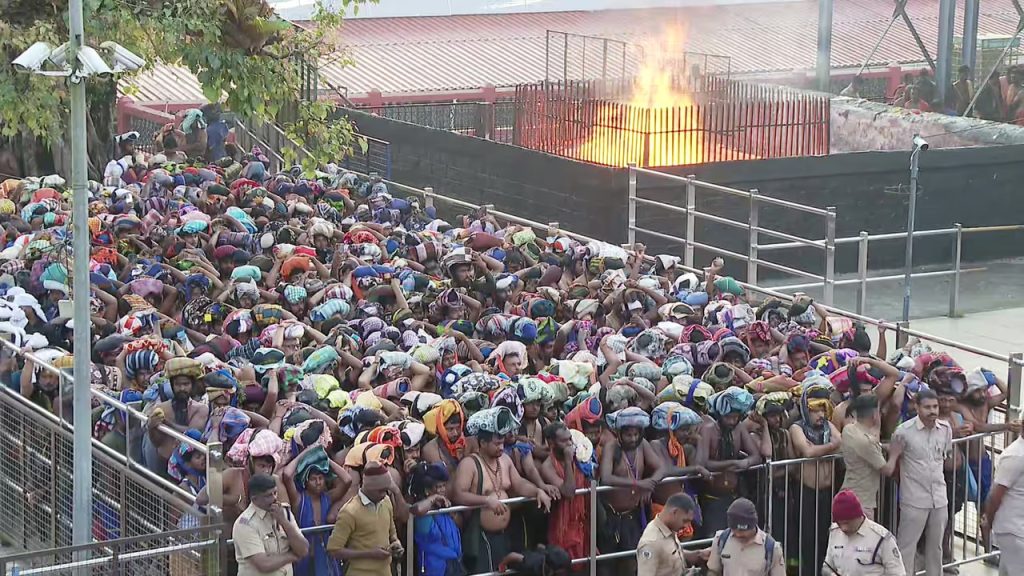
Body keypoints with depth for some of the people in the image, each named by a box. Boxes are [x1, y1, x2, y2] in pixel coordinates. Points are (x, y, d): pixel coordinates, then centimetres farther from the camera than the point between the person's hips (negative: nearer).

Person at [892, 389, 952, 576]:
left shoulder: (945, 429, 0)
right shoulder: (904, 431, -15)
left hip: (939, 497, 5)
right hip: (914, 499, -5)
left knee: (935, 545, 17)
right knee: (906, 546, 1)